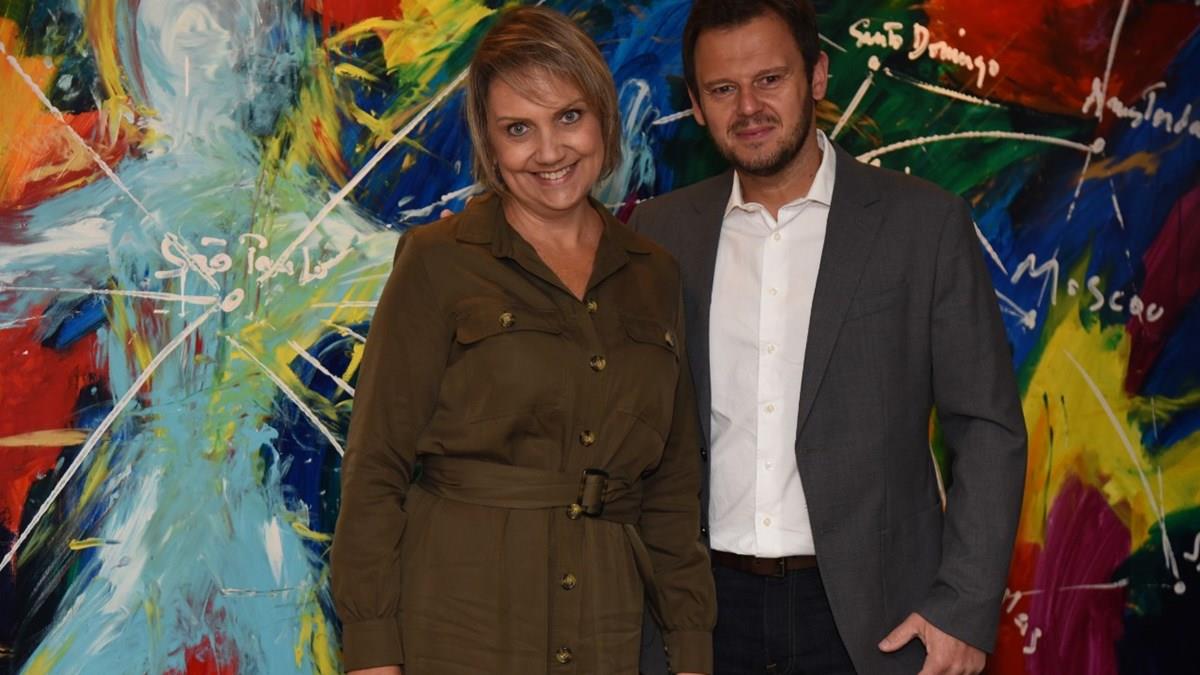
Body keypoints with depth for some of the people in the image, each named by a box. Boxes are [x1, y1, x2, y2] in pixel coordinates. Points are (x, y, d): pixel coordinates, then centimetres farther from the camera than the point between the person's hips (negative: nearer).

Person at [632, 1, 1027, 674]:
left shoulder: (925, 223, -4)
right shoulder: (661, 232, 4)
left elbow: (988, 428, -3)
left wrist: (966, 607, -10)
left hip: (869, 615, -2)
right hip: (704, 610, 3)